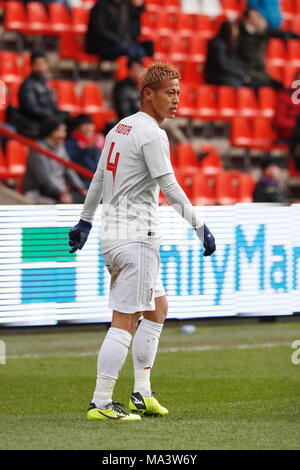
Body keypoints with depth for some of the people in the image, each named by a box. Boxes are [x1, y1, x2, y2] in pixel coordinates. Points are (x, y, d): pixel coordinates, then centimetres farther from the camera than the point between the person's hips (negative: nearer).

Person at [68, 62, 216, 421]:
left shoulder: (120, 128, 15)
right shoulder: (152, 134, -13)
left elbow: (98, 179, 22)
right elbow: (169, 188, -16)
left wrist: (85, 221, 30)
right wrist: (200, 226, -10)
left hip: (112, 232, 10)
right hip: (136, 236, -10)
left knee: (157, 308, 19)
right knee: (125, 321, -9)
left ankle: (141, 394, 17)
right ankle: (100, 403, -10)